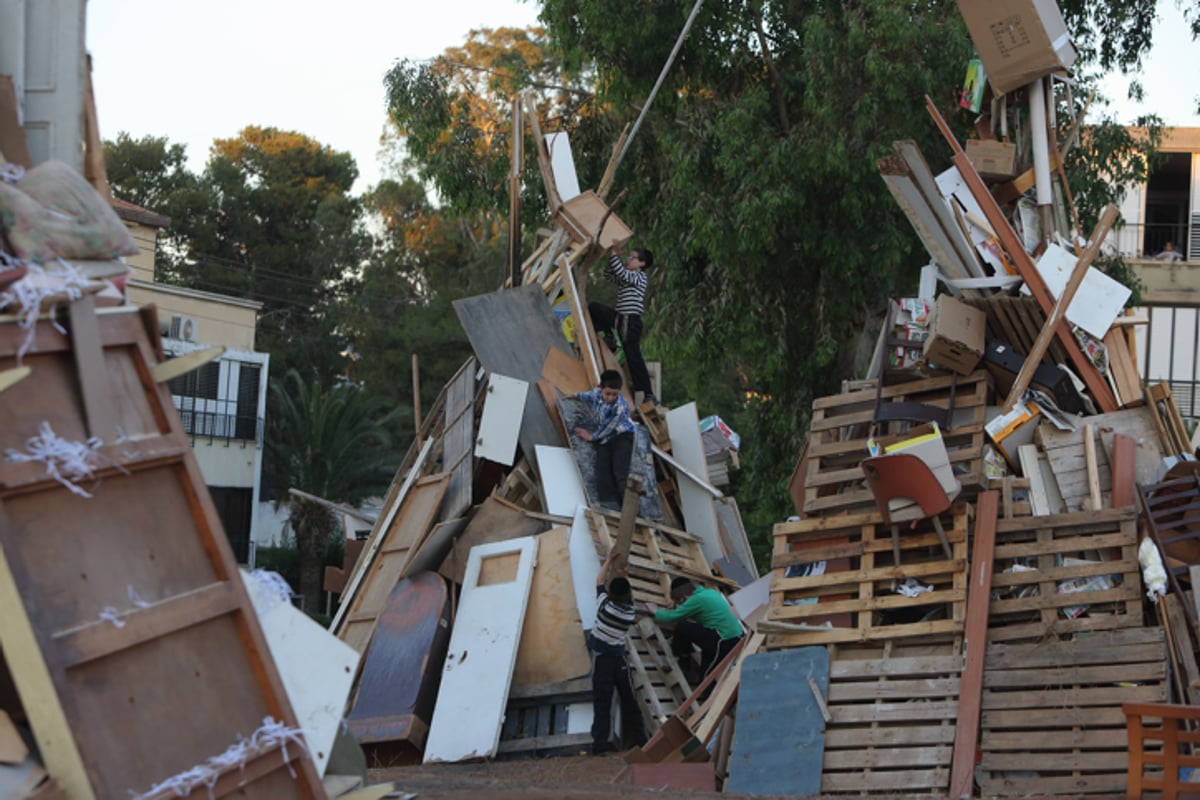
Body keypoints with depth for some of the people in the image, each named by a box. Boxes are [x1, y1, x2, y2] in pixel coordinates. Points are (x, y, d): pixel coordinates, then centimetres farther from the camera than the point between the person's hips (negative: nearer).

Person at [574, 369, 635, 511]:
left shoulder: (620, 407, -32)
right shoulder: (596, 393, -13)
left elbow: (608, 427, -21)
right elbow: (589, 395, 15)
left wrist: (592, 436, -8)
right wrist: (576, 396, 35)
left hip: (622, 436, -6)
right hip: (604, 438, 6)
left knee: (620, 471, -18)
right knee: (603, 469, -7)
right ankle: (609, 500, -12)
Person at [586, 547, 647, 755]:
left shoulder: (605, 604, -7)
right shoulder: (630, 611, -2)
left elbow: (600, 581, 10)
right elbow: (627, 595, 23)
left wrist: (609, 559, 19)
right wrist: (623, 578, 26)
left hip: (601, 656, -2)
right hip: (619, 656, 2)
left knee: (602, 700, -5)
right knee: (628, 697, 12)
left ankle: (602, 743, -11)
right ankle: (638, 737, 15)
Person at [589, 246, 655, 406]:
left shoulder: (639, 276, -9)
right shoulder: (626, 277, 17)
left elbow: (621, 272, -25)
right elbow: (608, 274, 22)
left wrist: (614, 254, -20)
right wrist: (611, 257, 8)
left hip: (631, 321, -8)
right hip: (619, 317, 8)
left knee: (633, 357, -7)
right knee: (593, 308, 3)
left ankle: (647, 394, -4)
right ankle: (608, 338, 7)